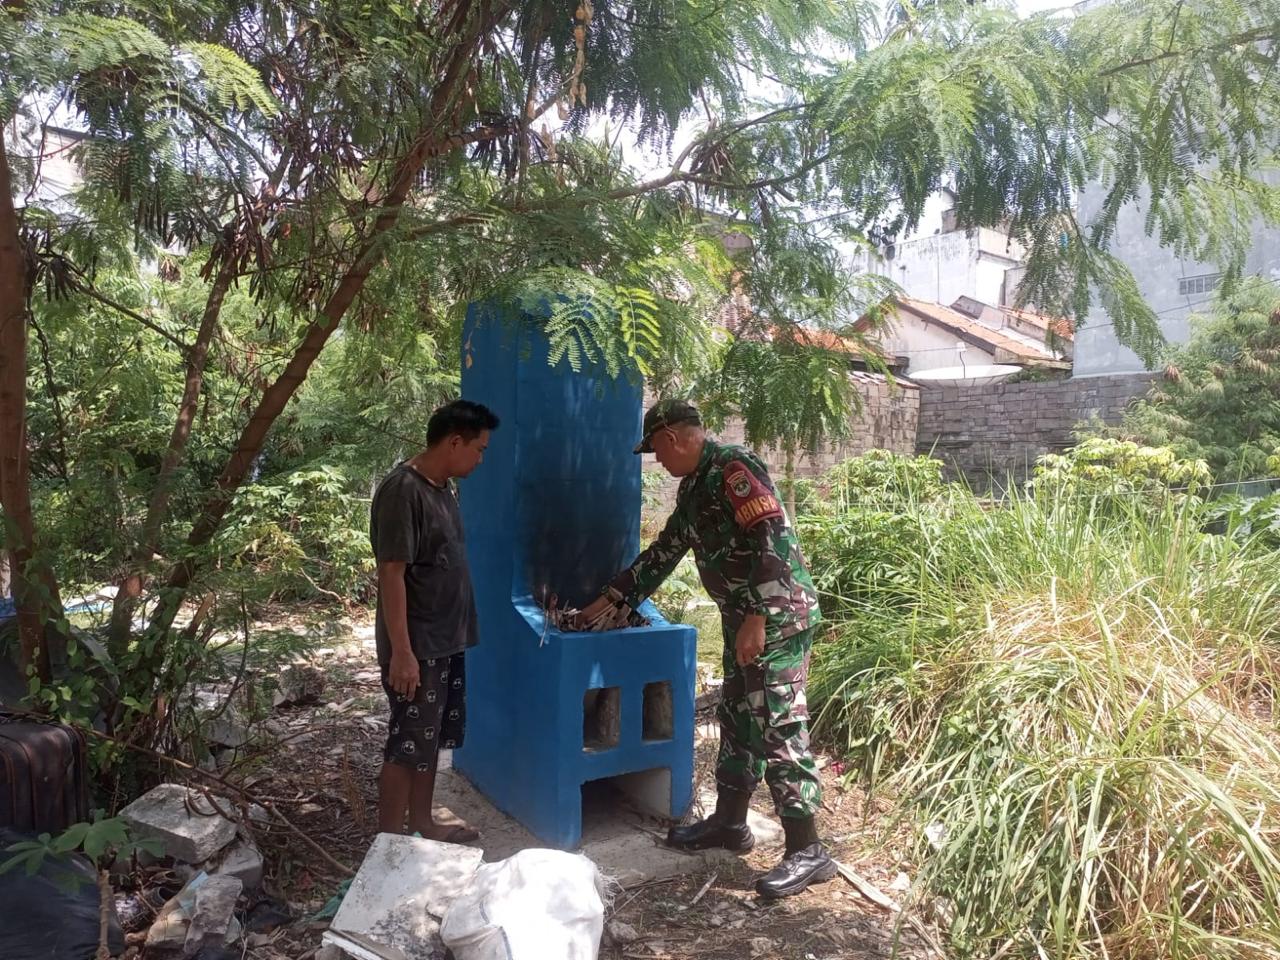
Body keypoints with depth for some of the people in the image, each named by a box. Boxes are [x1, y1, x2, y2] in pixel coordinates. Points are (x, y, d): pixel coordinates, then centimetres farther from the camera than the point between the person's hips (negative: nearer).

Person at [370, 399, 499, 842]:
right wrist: (401, 652, -23)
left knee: (432, 738, 18)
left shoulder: (442, 487, 9)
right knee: (406, 745, 1)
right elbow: (391, 574, -22)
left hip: (447, 641, 9)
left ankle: (422, 824, 33)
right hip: (416, 647, -9)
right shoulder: (402, 490, -20)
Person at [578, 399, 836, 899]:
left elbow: (770, 543, -23)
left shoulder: (733, 468, -15)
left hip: (777, 618, -10)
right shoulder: (694, 485, 16)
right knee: (737, 721, 17)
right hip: (745, 618, 10)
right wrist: (607, 601, 25)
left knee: (778, 729, -7)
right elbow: (664, 551, 23)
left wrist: (756, 619, -25)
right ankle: (729, 822, 31)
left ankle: (807, 850, 2)